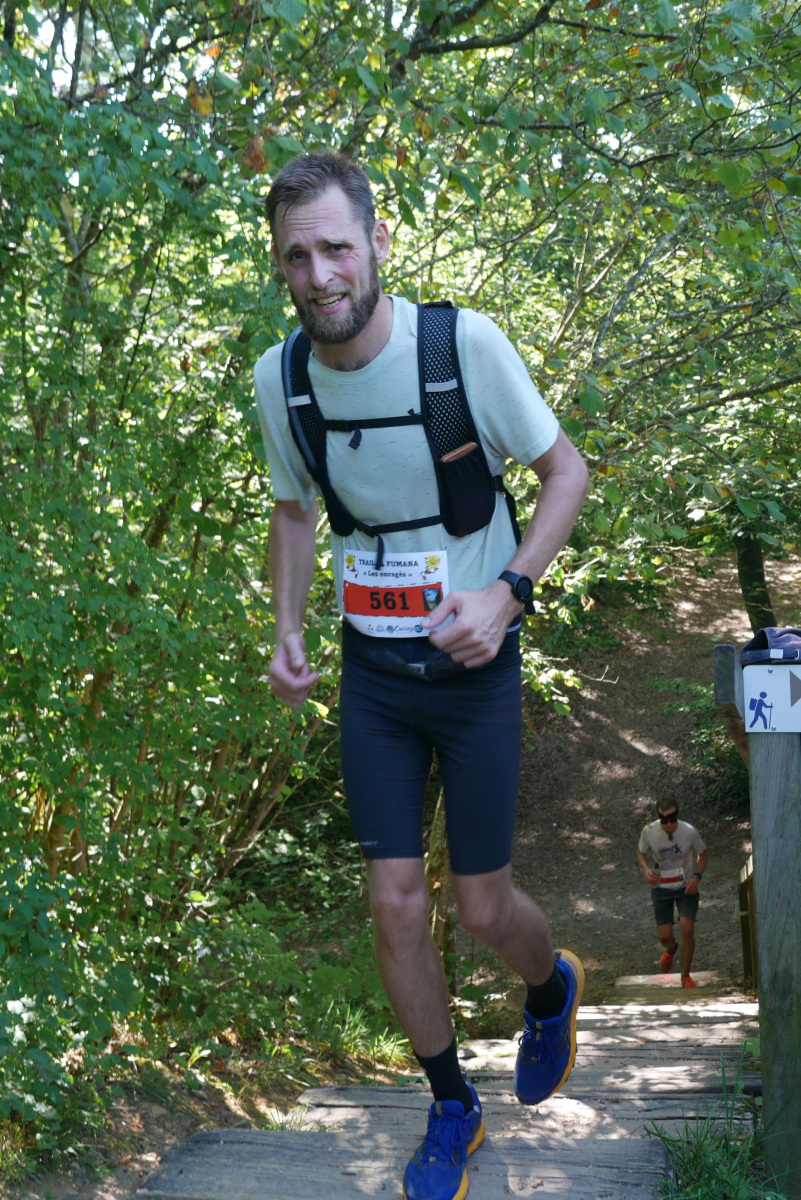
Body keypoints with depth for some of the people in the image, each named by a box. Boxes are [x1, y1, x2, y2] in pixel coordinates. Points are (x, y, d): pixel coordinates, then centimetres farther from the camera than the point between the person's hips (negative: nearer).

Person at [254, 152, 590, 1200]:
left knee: (483, 908, 5)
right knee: (395, 905, 4)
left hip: (473, 665, -3)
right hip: (371, 672, 3)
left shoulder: (466, 345, -19)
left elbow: (567, 472, -7)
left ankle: (552, 989, 42)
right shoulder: (280, 377, -6)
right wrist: (287, 632, -2)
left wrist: (506, 593, -20)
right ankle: (452, 1109, 26)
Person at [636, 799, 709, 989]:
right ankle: (670, 949, 41)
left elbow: (703, 854, 0)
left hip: (686, 887, -1)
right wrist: (646, 869, -17)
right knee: (665, 936, -1)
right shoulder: (649, 832, -17)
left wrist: (697, 876, -15)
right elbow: (641, 852, 3)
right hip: (661, 888, 1)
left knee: (687, 929, -15)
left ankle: (686, 976, 6)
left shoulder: (689, 831, -18)